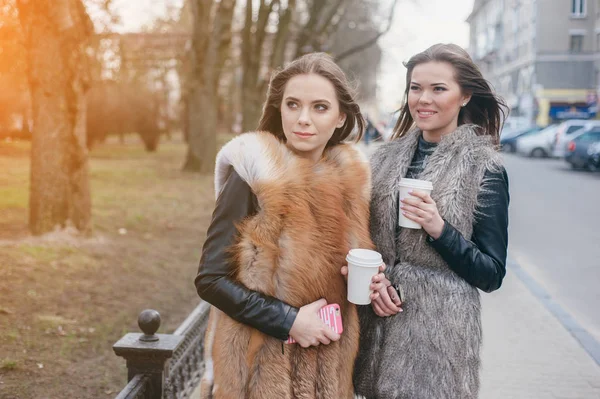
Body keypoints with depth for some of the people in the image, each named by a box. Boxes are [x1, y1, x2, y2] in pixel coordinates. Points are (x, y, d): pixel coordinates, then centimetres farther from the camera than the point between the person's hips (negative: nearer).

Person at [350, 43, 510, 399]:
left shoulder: (485, 169, -8)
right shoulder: (387, 158, 4)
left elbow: (492, 275, -7)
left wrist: (440, 229, -21)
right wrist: (372, 277, -7)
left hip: (440, 332, -4)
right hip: (379, 321, 4)